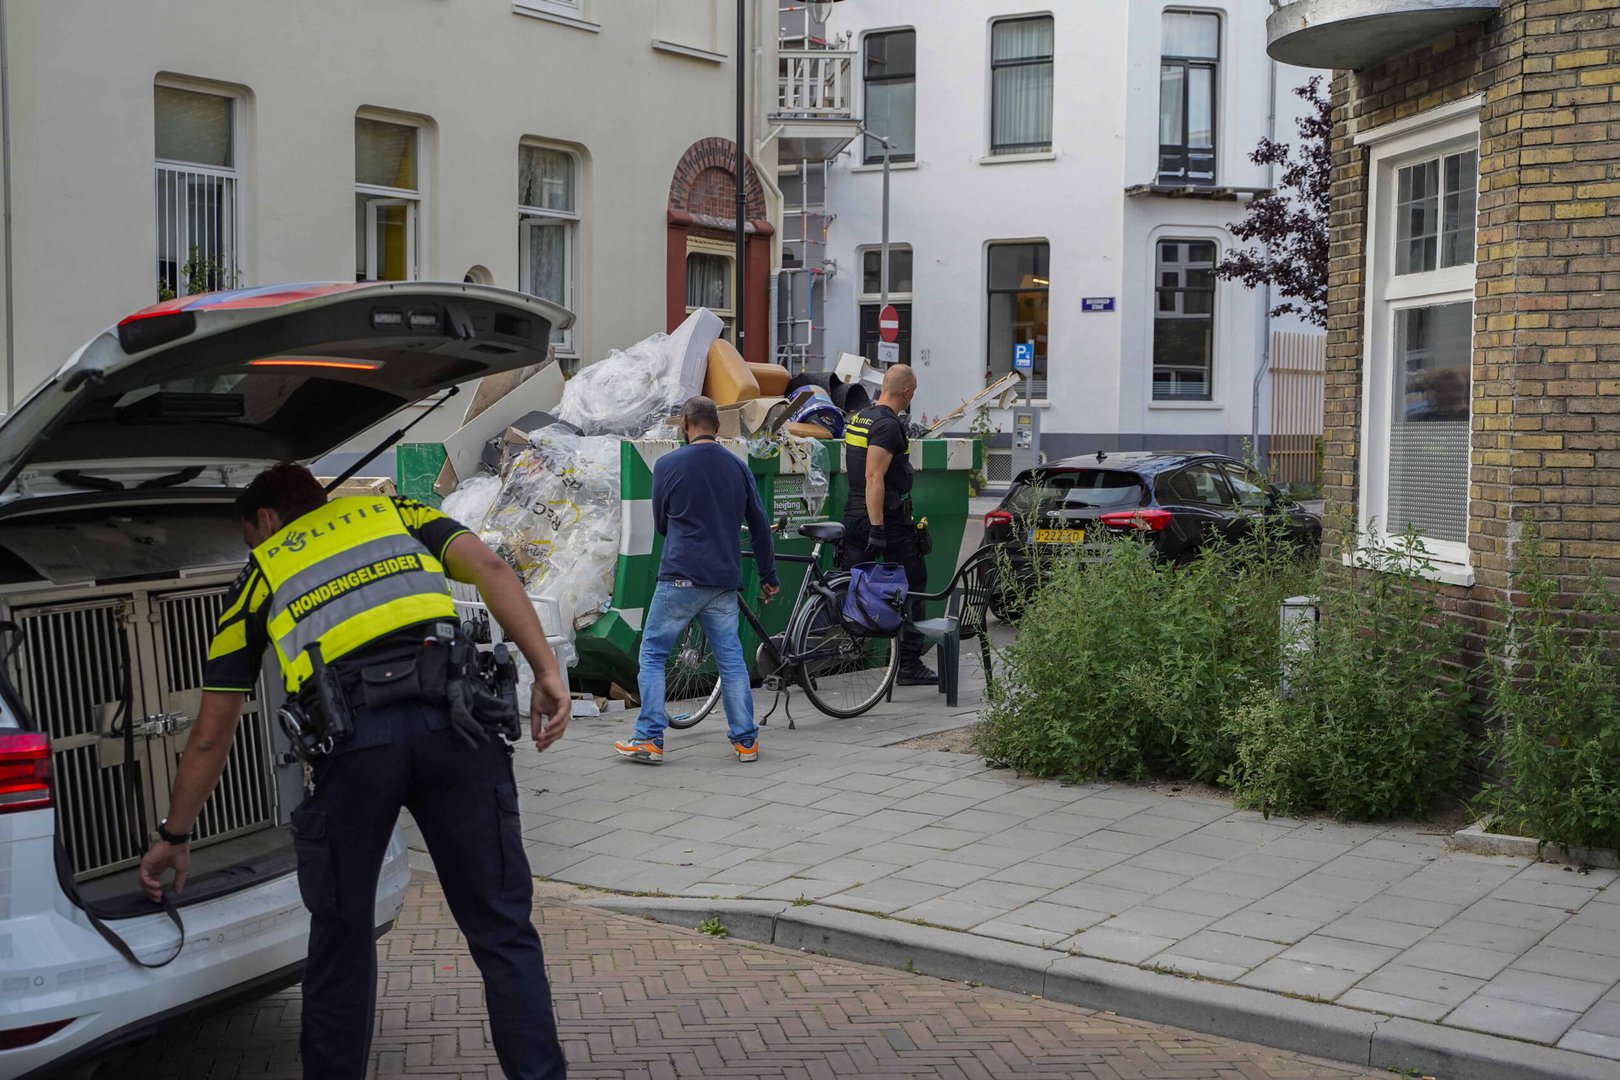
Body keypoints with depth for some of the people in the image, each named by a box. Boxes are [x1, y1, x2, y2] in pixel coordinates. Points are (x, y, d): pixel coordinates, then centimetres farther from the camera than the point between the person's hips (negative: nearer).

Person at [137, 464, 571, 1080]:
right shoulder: (397, 515, 27)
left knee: (341, 939, 17)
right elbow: (489, 568, 6)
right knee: (502, 929, 9)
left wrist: (174, 836, 38)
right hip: (453, 722, 1)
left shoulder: (259, 575, 26)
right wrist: (546, 672, 1)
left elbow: (211, 735, 27)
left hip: (349, 738, 0)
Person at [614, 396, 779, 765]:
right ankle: (746, 741, 12)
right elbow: (760, 525, 12)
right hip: (724, 581, 4)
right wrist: (768, 577, 21)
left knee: (653, 654, 6)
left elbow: (661, 523, 9)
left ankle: (649, 740, 3)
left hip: (681, 576, -4)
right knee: (731, 659, 9)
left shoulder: (668, 465, -3)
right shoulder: (738, 467, 7)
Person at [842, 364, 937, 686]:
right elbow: (874, 477, -24)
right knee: (912, 588, 3)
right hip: (889, 519, -8)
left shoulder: (859, 418, 14)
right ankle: (909, 665, 5)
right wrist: (877, 529, -25)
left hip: (854, 516, 8)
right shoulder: (888, 425, -16)